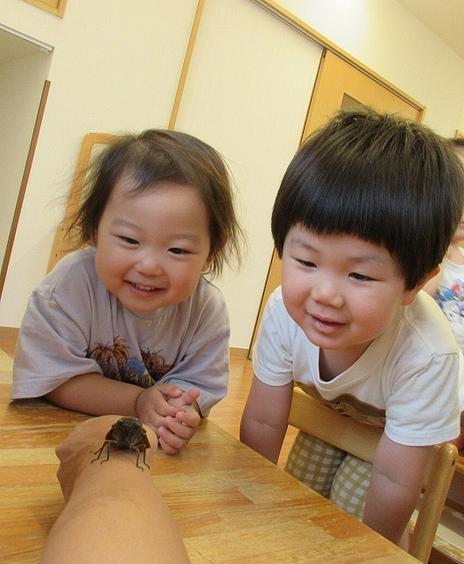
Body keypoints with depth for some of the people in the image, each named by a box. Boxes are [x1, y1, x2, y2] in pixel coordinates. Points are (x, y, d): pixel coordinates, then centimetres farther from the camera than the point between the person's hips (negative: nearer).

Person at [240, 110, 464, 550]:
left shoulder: (426, 357, -44)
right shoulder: (286, 312, -35)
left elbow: (394, 482, -29)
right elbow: (262, 422, -20)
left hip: (395, 432, -2)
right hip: (329, 415, 3)